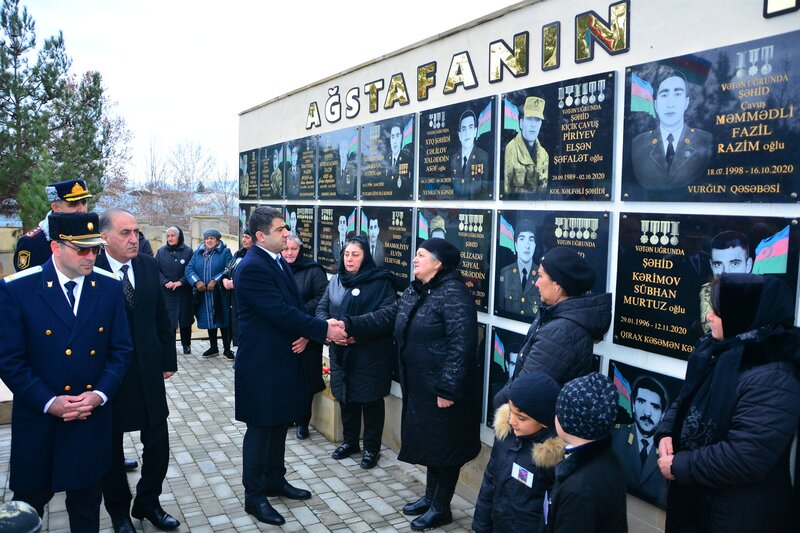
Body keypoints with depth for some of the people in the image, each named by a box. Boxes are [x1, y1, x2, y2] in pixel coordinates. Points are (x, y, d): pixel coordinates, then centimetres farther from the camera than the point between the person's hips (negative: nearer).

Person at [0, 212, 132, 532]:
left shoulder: (110, 287, -2)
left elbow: (121, 350, 1)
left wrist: (100, 394, -12)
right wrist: (49, 402, -16)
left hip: (93, 419, 2)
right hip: (39, 419, -2)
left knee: (87, 507, 16)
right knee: (30, 500, 17)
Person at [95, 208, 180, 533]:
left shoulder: (148, 265, 1)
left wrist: (168, 360, 8)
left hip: (148, 372, 4)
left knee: (158, 444, 9)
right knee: (110, 448, 13)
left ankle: (148, 502, 32)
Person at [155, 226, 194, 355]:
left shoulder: (188, 251, 0)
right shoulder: (161, 251, 5)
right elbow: (157, 270, 0)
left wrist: (180, 282, -15)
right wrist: (165, 282, -15)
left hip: (184, 292, -1)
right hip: (166, 292, 1)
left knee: (185, 318, 6)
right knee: (168, 319, 0)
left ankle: (186, 344, 18)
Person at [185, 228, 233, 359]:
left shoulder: (225, 252, -1)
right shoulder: (198, 253, 12)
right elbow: (189, 268, 3)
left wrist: (215, 281, -21)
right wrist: (197, 281, -14)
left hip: (220, 295, -4)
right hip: (203, 294, 4)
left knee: (223, 321, -1)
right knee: (209, 320, 13)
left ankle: (227, 349, 8)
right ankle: (213, 348, 24)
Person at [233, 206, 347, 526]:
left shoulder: (278, 262, 9)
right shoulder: (251, 268, -21)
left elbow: (294, 305, 10)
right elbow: (280, 312, -26)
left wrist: (305, 334, -9)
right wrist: (324, 330, -22)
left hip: (283, 358, 9)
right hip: (262, 363, -9)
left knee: (279, 424, 19)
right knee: (260, 429, 5)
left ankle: (275, 480, 36)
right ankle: (254, 496, 20)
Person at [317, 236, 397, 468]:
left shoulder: (380, 281, -9)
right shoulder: (336, 280, 10)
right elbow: (322, 308, 10)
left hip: (370, 353, -5)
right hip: (340, 351, 5)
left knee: (371, 400, 6)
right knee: (345, 397, 15)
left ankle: (372, 448, 22)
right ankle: (350, 441, 35)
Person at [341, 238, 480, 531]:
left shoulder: (454, 294, -21)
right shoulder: (415, 290, 9)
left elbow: (461, 344, -26)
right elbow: (387, 317, 13)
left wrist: (448, 388, -26)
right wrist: (349, 325, 4)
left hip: (443, 388, -9)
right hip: (420, 386, 9)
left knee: (444, 446, 7)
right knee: (428, 441, 21)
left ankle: (441, 508, 23)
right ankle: (430, 496, 38)